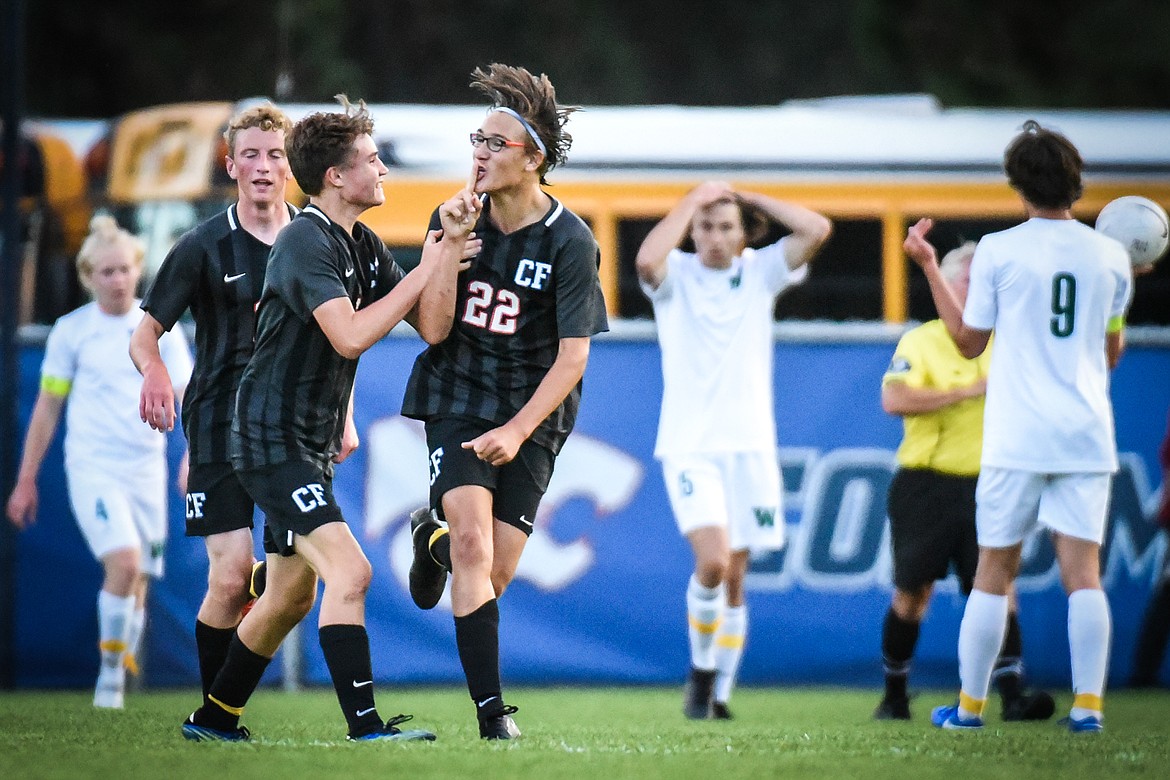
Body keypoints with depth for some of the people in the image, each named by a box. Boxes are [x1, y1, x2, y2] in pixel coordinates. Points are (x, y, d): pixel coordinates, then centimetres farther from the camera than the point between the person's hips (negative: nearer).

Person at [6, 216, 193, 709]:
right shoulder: (71, 331, 3)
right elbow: (47, 408, 8)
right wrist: (26, 480, 9)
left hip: (147, 470, 3)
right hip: (92, 467, -3)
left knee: (137, 584, 4)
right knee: (122, 561, -23)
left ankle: (119, 682, 20)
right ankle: (109, 671, -11)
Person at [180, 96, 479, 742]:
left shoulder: (363, 246, 10)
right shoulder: (305, 242, -17)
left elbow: (431, 326, 4)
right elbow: (351, 336, -28)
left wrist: (452, 244, -7)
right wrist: (425, 270, -18)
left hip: (311, 446, 10)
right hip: (272, 440, -10)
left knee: (291, 596, 16)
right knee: (349, 572, -20)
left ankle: (213, 720, 29)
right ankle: (365, 726, -24)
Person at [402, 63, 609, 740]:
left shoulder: (571, 243, -11)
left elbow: (573, 357, -11)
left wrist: (516, 430, -20)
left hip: (531, 416, -1)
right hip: (457, 399, 1)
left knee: (495, 575, -1)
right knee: (474, 542, -19)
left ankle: (437, 536, 34)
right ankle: (491, 708, -14)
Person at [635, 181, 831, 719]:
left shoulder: (761, 272, 7)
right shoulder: (675, 275, 0)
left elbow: (817, 230, -6)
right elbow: (647, 259, -24)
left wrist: (750, 198, 0)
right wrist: (694, 199, -14)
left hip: (750, 446, 3)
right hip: (689, 446, -3)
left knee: (734, 580, 5)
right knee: (712, 561, -20)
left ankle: (720, 692, 17)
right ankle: (701, 670, 2)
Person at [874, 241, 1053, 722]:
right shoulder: (920, 343, -3)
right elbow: (894, 400, -18)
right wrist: (967, 391, -19)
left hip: (984, 484, 3)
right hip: (926, 484, -3)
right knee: (912, 595, 6)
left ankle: (1013, 696, -19)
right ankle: (894, 696, 22)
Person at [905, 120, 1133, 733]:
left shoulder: (998, 250, -4)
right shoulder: (1109, 256, 5)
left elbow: (969, 341, 6)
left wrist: (928, 266, 13)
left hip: (1016, 439, -2)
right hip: (1086, 436, 2)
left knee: (993, 572, 5)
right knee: (1083, 572, 0)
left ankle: (970, 705, 10)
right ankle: (1088, 704, -8)